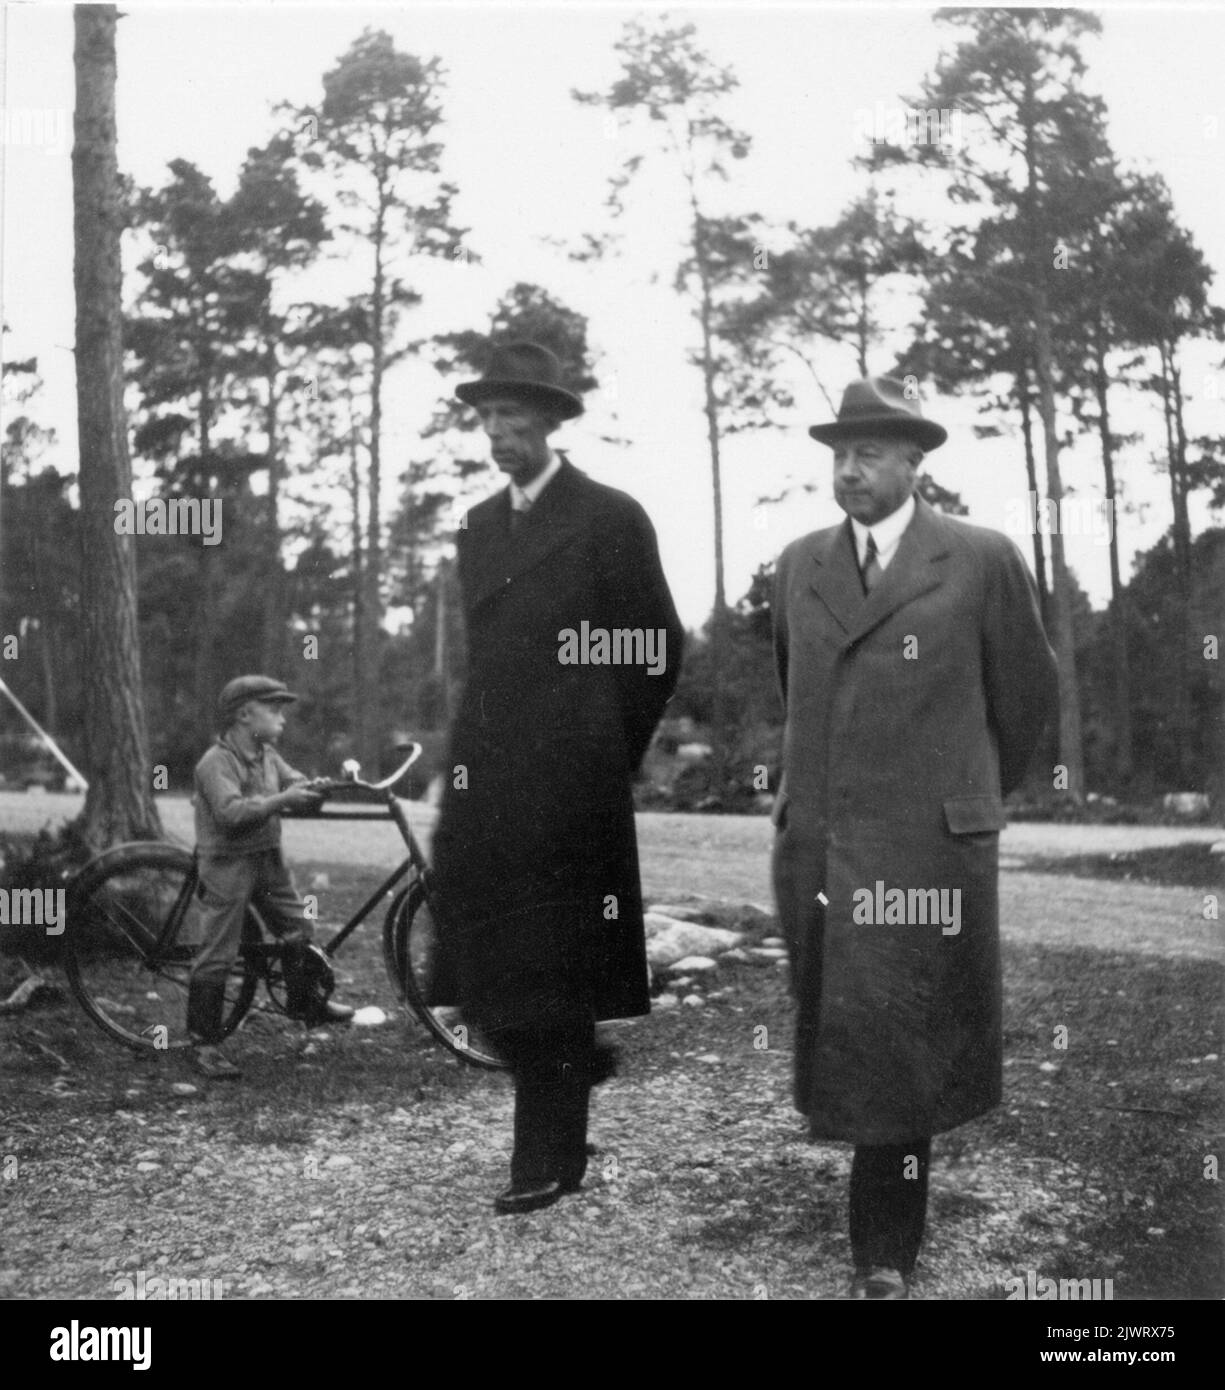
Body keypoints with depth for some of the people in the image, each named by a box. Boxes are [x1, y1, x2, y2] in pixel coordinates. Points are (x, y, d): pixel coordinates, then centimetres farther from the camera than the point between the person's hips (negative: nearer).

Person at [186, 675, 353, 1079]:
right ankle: (203, 1042, 5)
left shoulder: (268, 756, 10)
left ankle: (304, 1001, 35)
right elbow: (231, 813, -29)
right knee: (218, 955, -4)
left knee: (299, 930, 12)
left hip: (268, 859, 8)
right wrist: (282, 799, -34)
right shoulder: (215, 763, -17)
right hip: (227, 863, -8)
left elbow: (298, 785, 5)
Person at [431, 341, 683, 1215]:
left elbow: (661, 650, 0)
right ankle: (575, 1063, 26)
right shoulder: (480, 526, 16)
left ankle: (550, 1159, 9)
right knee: (483, 958, 2)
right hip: (484, 775, 6)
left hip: (566, 780, -6)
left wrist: (606, 761, 4)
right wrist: (475, 751, 13)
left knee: (551, 966, -1)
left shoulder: (610, 519, -3)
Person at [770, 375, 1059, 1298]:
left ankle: (886, 1255, 10)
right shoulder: (800, 565, 9)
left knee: (899, 1047, -1)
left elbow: (1028, 696, 8)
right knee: (834, 1039, 11)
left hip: (927, 848, -4)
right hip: (814, 846, 4)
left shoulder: (982, 561, -3)